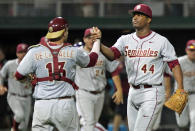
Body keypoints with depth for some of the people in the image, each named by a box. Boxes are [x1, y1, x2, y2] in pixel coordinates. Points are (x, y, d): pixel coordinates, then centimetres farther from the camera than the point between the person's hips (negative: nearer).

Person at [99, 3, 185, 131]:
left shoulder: (161, 41, -5)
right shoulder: (125, 40, 6)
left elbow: (174, 64, -7)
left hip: (152, 93, -6)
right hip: (133, 92, 6)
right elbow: (113, 53, -11)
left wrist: (180, 89, -19)